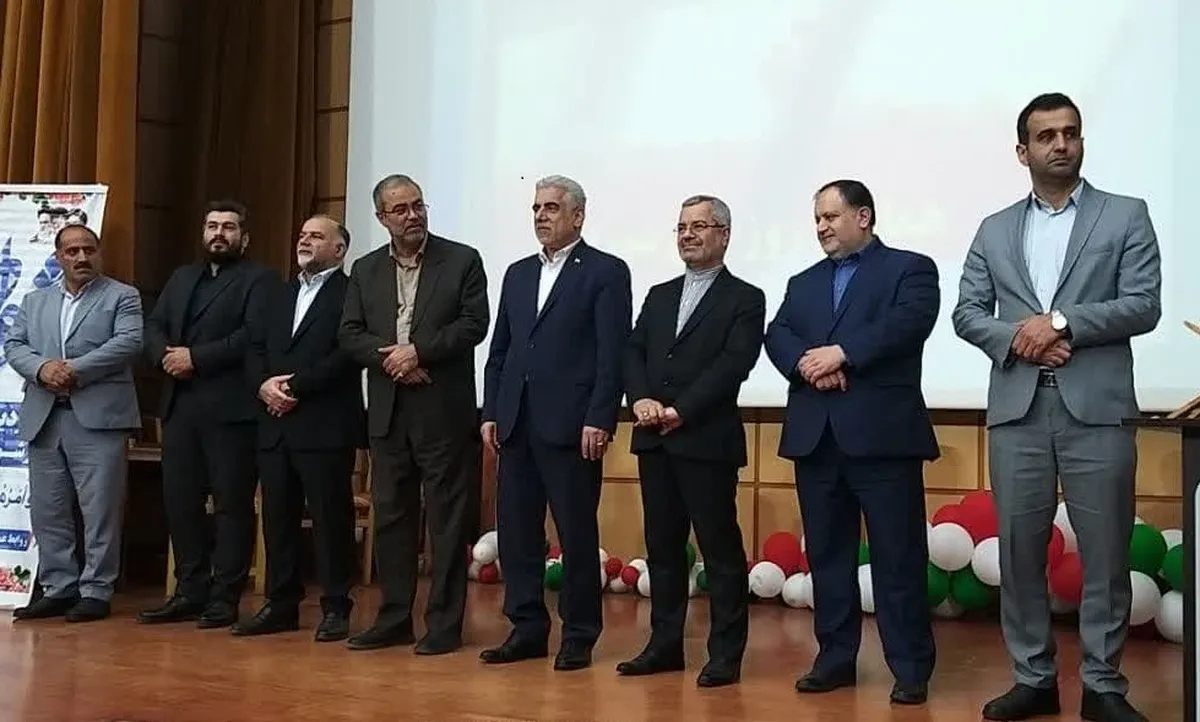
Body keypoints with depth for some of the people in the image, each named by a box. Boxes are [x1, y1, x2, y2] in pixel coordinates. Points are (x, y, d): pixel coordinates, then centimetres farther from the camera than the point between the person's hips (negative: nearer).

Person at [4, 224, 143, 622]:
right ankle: (58, 589, 16)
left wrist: (76, 370, -16)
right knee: (47, 511, 7)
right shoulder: (34, 300, 20)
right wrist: (41, 368, -11)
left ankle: (96, 592, 4)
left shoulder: (122, 296, 6)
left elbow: (129, 342, -9)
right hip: (43, 418, 5)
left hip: (98, 416, -5)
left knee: (100, 510, -3)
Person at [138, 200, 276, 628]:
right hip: (180, 406, 7)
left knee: (232, 504, -2)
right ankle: (189, 593, 16)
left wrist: (196, 358, -15)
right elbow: (153, 327, 16)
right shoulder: (181, 278, 23)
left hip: (231, 408, -7)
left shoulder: (258, 280, 0)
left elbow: (254, 336, -14)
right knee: (179, 500, 8)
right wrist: (165, 355, -5)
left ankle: (225, 598, 3)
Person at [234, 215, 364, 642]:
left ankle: (336, 608, 7)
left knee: (331, 517, -1)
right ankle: (281, 604, 19)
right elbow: (254, 347, 15)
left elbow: (347, 354, -15)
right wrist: (264, 385, -5)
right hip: (276, 424, 7)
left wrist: (296, 387, -15)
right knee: (278, 517, 10)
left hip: (325, 427, -7)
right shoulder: (280, 294, 21)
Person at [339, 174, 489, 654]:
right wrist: (390, 358, -11)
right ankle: (394, 619, 18)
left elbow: (474, 323, -7)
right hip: (387, 412, 4)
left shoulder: (462, 260, 2)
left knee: (448, 519, -1)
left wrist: (419, 351, -15)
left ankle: (444, 624, 6)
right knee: (391, 516, 9)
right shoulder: (365, 270, 13)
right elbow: (350, 335, 7)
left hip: (444, 411, -4)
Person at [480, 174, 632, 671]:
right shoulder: (517, 274, 18)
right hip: (516, 424, 6)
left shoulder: (606, 272, -1)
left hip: (571, 425, -6)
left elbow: (612, 353, -8)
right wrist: (490, 412, 9)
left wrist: (599, 420, -14)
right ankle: (527, 628, 18)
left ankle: (579, 636, 11)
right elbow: (499, 349, 17)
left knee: (577, 533, 0)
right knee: (516, 531, 7)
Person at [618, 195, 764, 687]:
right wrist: (641, 399, -9)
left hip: (707, 440, -6)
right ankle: (665, 645, 20)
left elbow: (733, 365, -11)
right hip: (654, 441, 6)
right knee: (662, 546, 11)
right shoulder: (659, 296, 19)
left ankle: (725, 654, 6)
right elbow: (633, 353, 11)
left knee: (721, 549, -1)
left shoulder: (745, 299, 1)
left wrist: (680, 411, -16)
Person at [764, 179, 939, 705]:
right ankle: (835, 657, 19)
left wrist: (841, 353, -17)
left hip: (882, 432, -5)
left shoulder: (910, 268, 6)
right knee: (827, 554, 9)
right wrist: (806, 363, -13)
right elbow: (777, 335, 7)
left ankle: (911, 667, 5)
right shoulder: (803, 283, 21)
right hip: (815, 436, 5)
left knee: (898, 556, -2)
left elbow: (908, 322, -12)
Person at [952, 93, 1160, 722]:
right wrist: (1017, 337, -10)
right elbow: (967, 313, 8)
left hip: (1097, 409, -2)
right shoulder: (995, 230, 14)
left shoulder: (1126, 217, 6)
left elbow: (1144, 306, -4)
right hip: (1016, 410, 3)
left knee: (1104, 552, 2)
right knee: (1020, 549, 6)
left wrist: (1061, 323, -13)